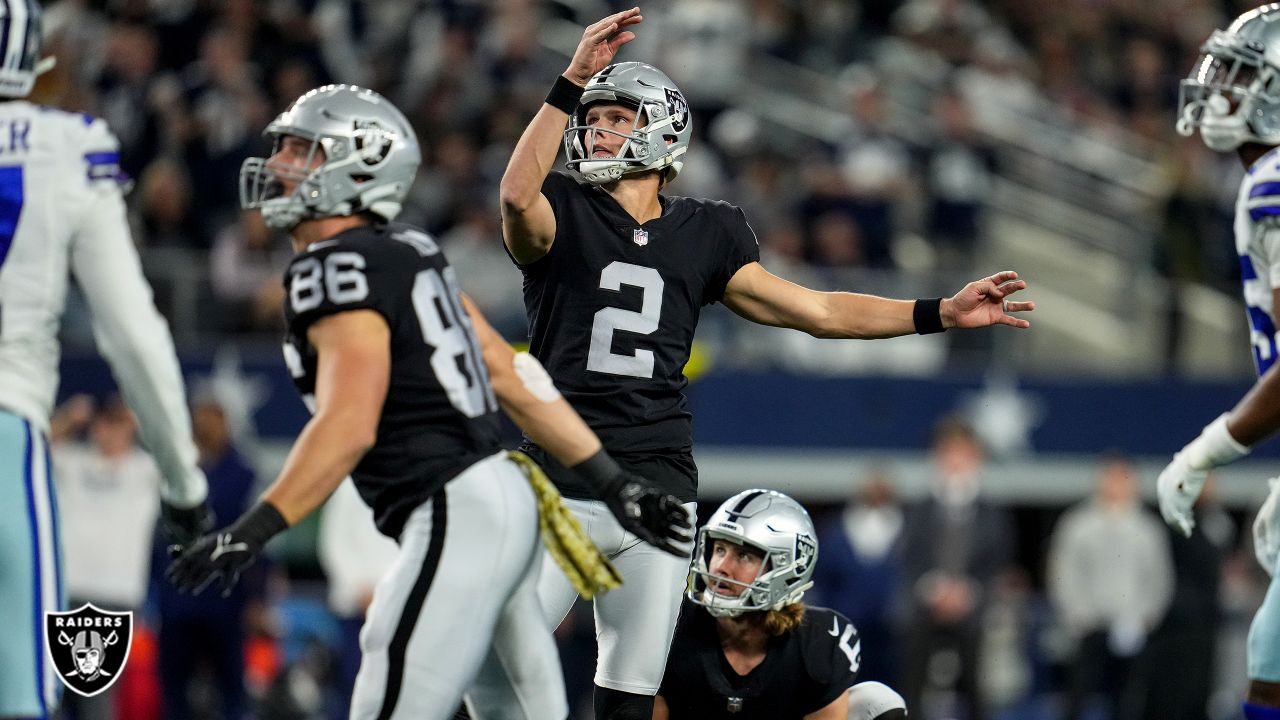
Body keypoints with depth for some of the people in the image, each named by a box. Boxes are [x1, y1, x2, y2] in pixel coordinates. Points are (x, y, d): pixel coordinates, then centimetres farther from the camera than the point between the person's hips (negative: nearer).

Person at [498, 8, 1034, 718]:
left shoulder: (704, 234, 11)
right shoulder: (562, 215, 0)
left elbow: (814, 310, 13)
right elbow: (517, 194, -25)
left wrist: (943, 313, 7)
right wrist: (574, 80, -28)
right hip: (561, 489, -3)